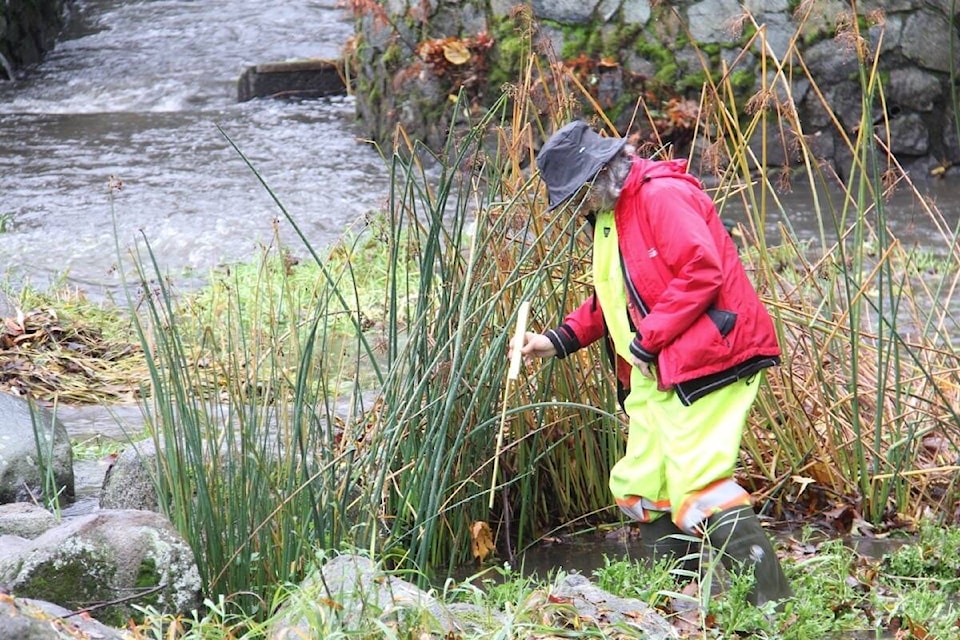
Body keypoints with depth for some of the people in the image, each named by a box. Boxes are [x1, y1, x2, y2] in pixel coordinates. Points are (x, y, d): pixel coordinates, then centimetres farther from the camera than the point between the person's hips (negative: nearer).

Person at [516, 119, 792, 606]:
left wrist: (648, 340, -19)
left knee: (698, 485, -17)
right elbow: (612, 301, 25)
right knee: (643, 488, 11)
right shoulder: (609, 215, 18)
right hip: (655, 372, 11)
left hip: (706, 361, -11)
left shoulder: (663, 196, -14)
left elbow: (702, 272, -23)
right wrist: (559, 340, 11)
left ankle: (772, 600, -15)